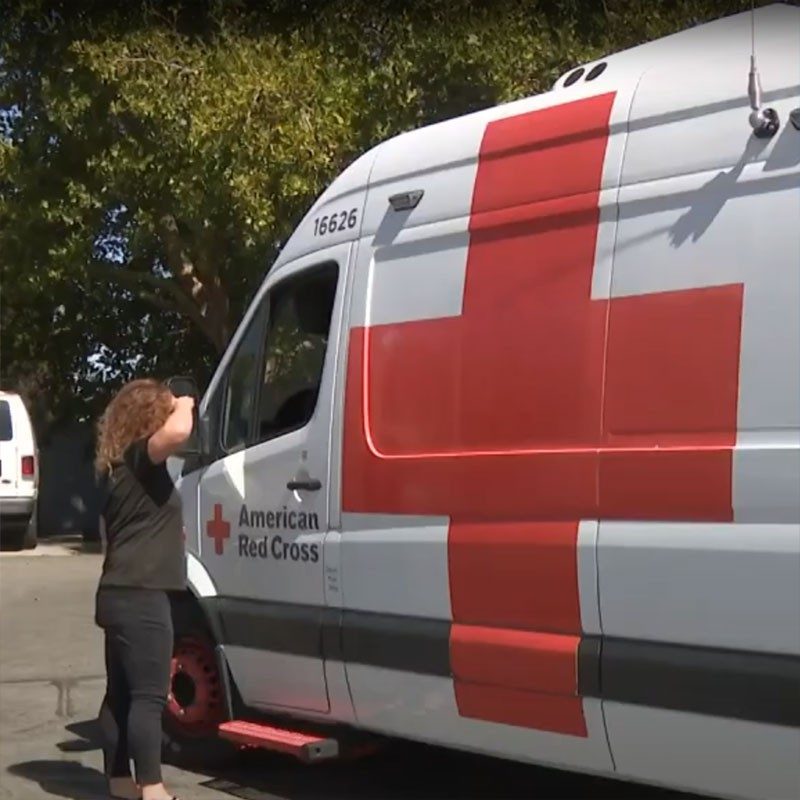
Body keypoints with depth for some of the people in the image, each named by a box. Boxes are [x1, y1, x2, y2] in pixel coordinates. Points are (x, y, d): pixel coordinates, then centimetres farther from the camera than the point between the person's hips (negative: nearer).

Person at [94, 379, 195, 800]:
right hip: (140, 596, -10)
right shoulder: (139, 457, -13)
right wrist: (183, 406, -14)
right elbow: (177, 432, -33)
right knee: (149, 697, -7)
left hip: (120, 594, 10)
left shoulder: (119, 463, 15)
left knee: (120, 694, 13)